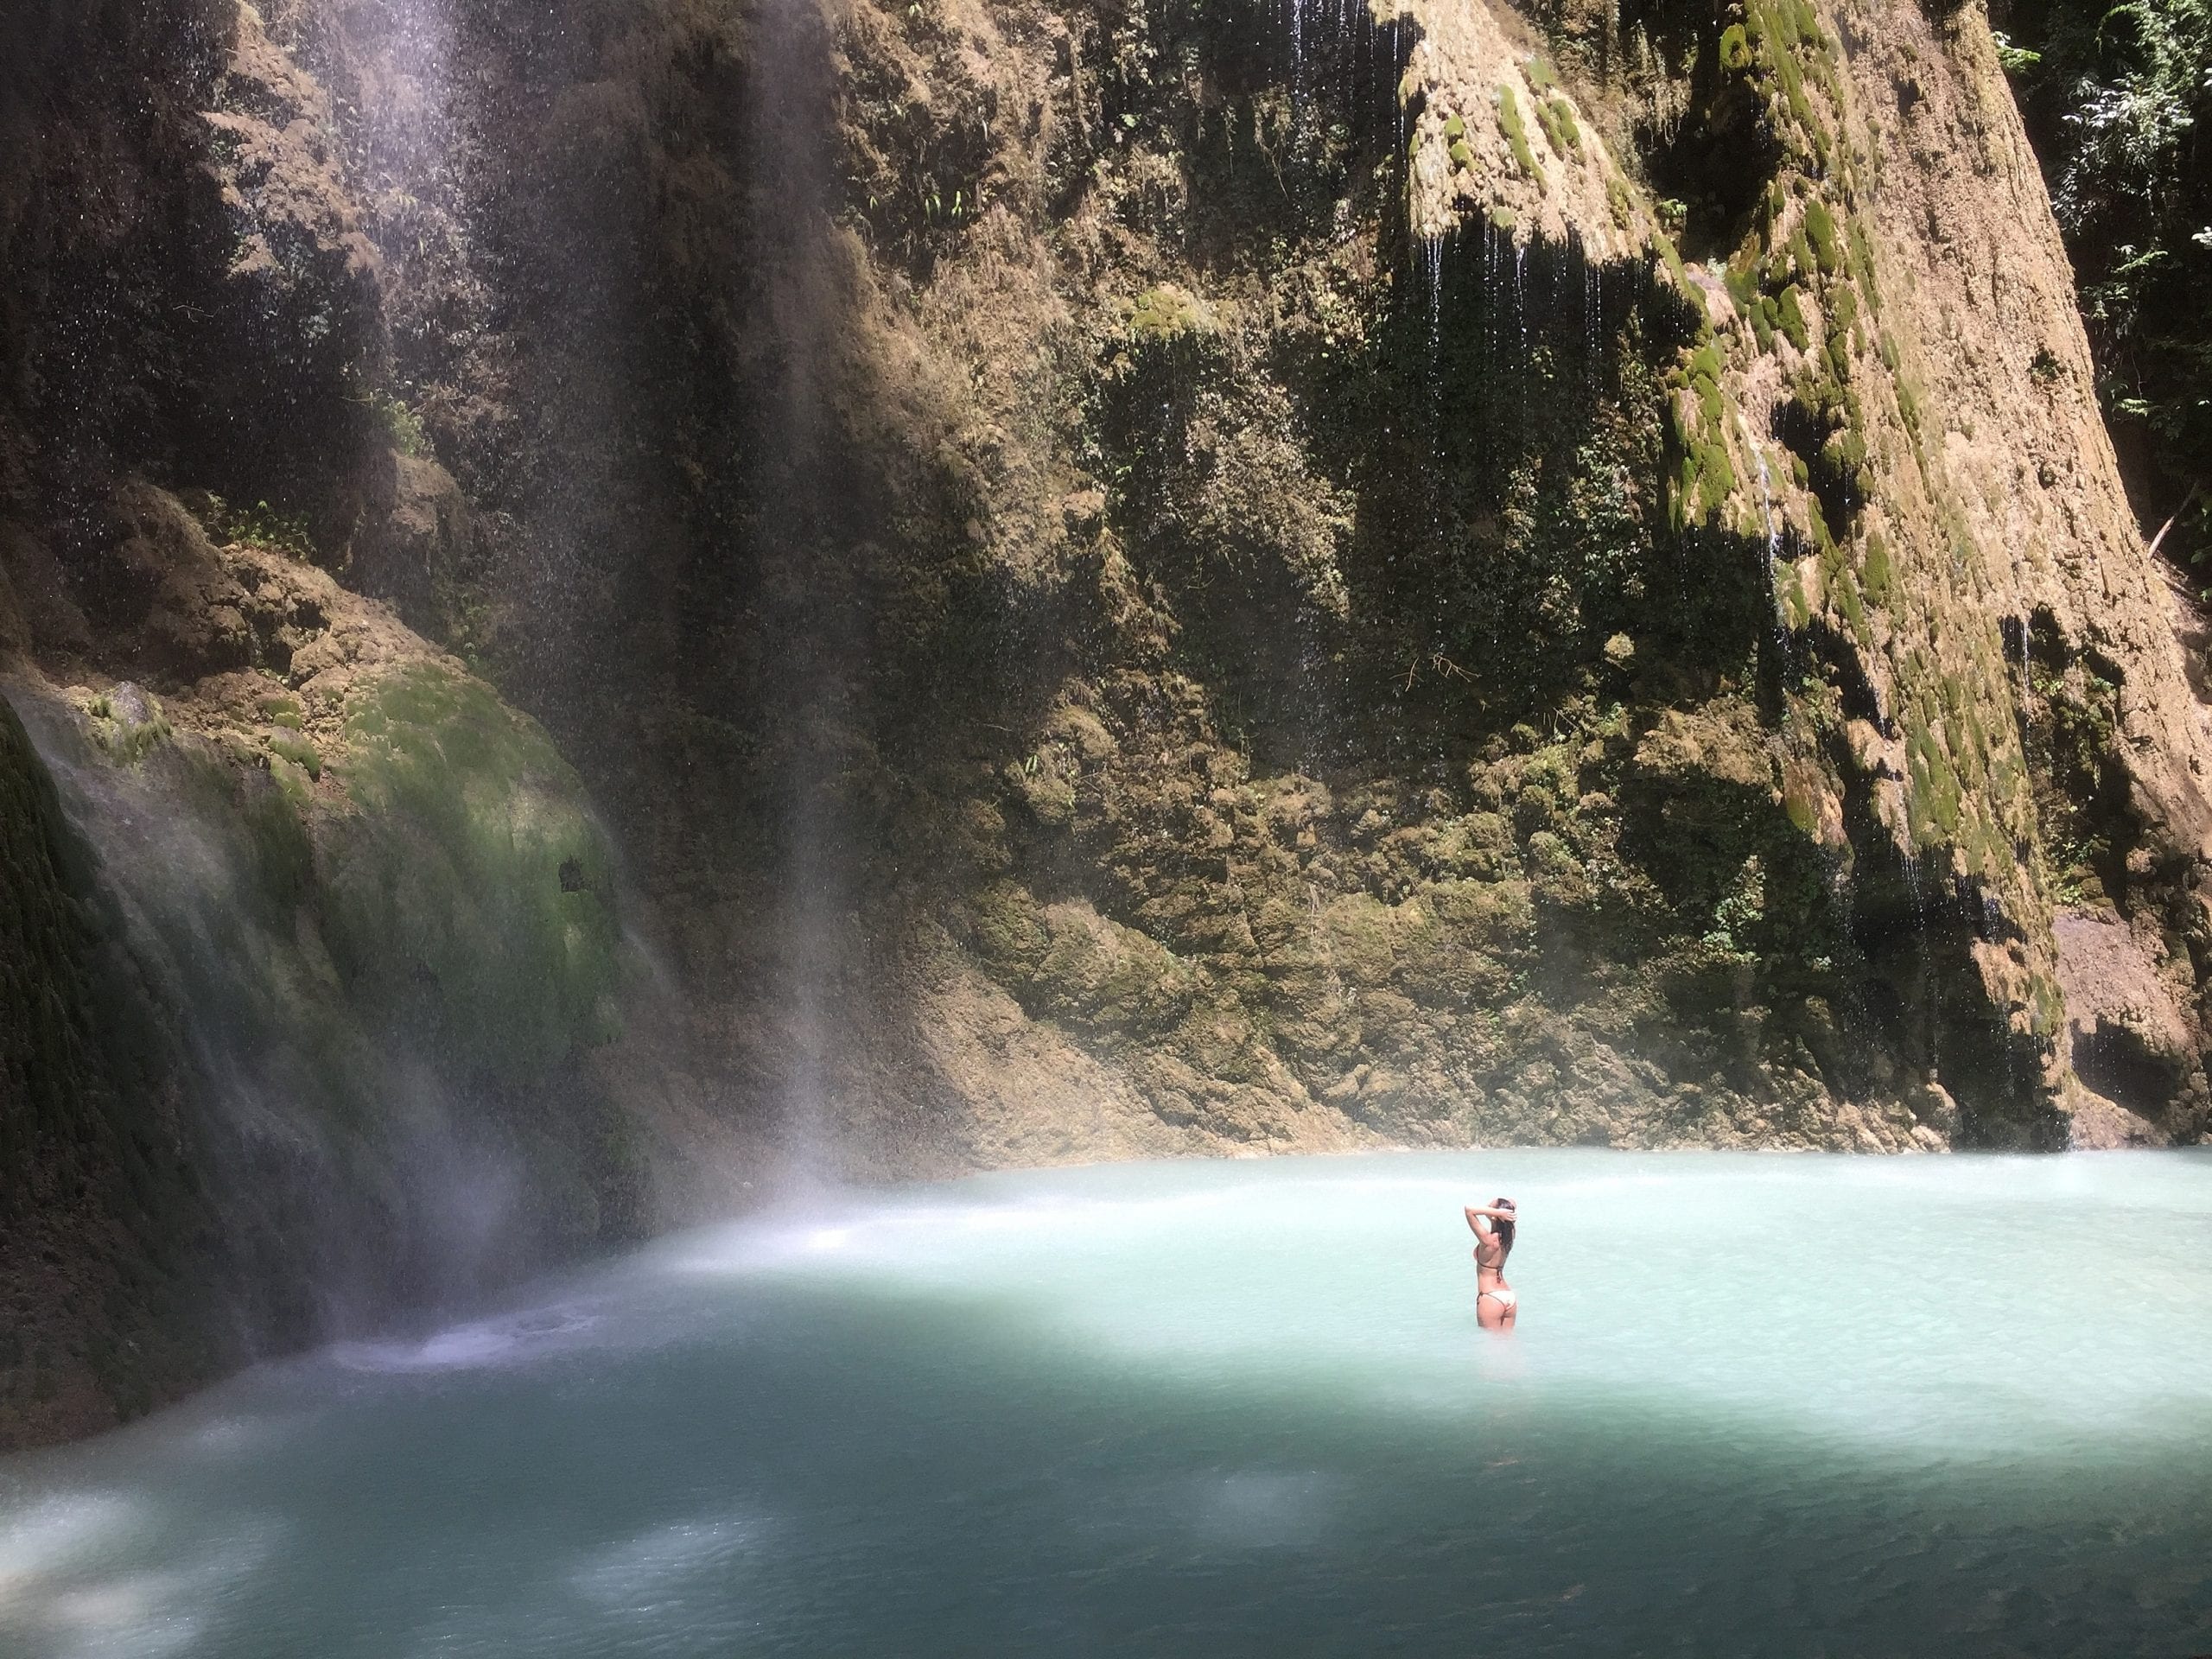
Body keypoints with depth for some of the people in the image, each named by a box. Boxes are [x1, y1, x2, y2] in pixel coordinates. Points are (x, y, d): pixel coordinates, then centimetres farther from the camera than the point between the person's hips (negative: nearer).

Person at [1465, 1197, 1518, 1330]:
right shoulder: (1508, 1237, -1)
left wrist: (1498, 1212, -28)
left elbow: (1469, 1209, -30)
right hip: (1509, 1297, 7)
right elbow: (1511, 1203, 13)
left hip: (1490, 1298, -7)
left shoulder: (1488, 1240, -21)